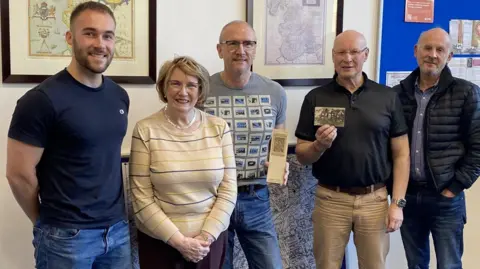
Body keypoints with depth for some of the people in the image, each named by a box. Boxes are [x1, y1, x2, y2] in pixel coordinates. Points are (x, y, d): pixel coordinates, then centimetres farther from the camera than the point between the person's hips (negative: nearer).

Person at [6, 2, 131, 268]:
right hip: (67, 236, -5)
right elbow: (19, 174, -12)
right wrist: (49, 223, 0)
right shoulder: (42, 100, -14)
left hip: (118, 229, 6)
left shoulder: (120, 96, 5)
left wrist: (112, 220, 12)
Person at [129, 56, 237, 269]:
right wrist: (178, 240, -13)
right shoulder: (145, 130, -9)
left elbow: (228, 190, -2)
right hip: (159, 240, -2)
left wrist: (206, 236, -10)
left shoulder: (219, 128, -2)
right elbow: (141, 197, -9)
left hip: (210, 239, 2)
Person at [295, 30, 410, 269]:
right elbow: (302, 155, 2)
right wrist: (319, 145, -19)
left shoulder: (387, 97, 1)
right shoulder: (316, 98, 0)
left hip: (375, 199, 0)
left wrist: (398, 202, -4)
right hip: (330, 199, 0)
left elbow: (401, 154, 2)